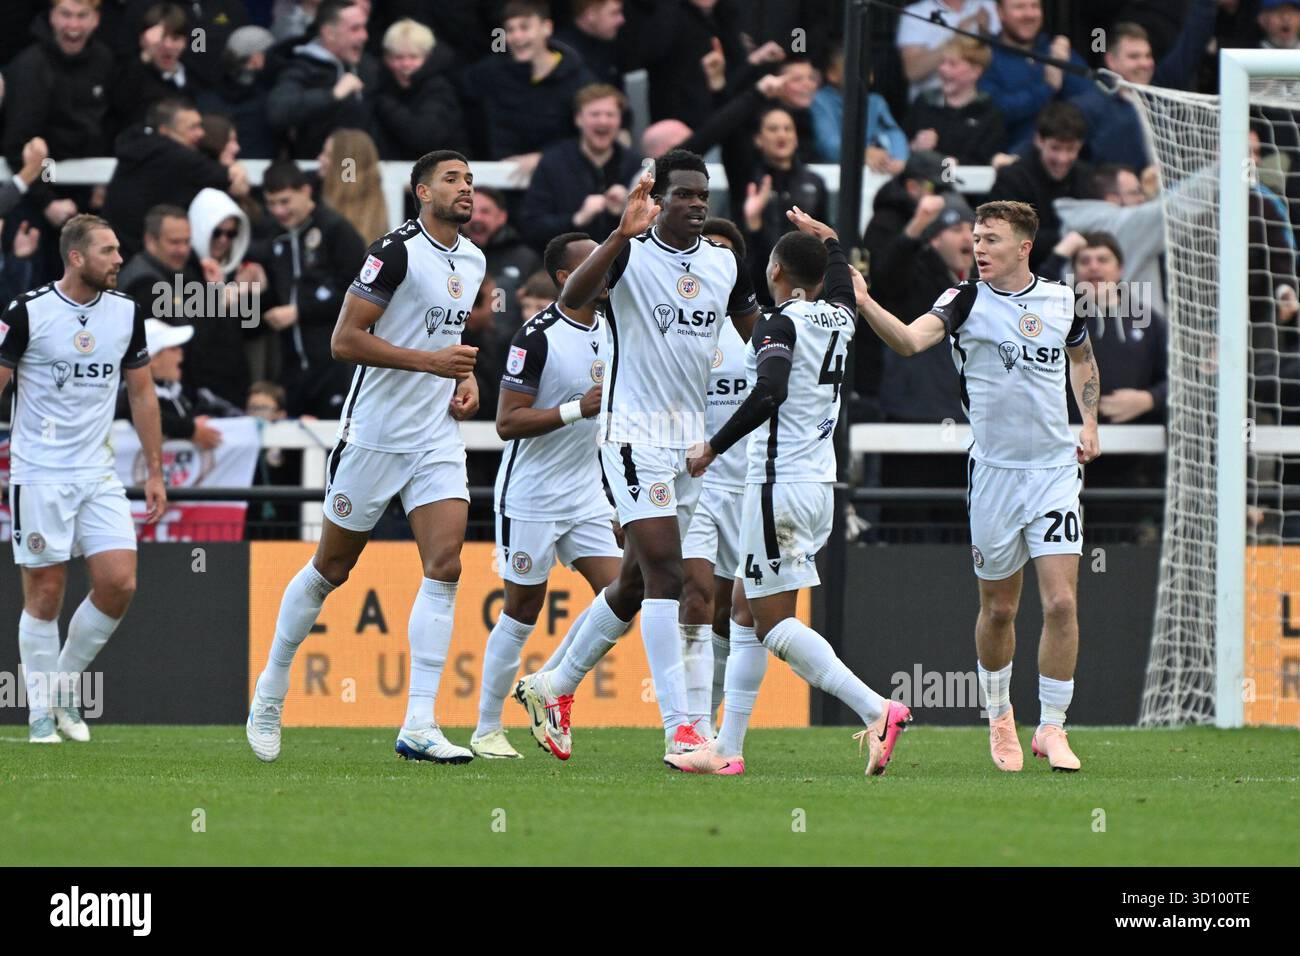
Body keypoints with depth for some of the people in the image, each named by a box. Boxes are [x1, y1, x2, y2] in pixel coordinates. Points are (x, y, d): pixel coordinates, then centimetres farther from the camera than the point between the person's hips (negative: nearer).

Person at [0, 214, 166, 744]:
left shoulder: (126, 313, 4)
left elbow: (141, 393, 14)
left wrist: (155, 471, 12)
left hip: (98, 474, 4)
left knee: (119, 583, -7)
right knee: (45, 593, -3)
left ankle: (65, 685, 13)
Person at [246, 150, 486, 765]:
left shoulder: (472, 261, 11)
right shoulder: (397, 251, -14)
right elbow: (345, 340, -19)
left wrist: (467, 377, 9)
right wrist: (430, 360, -22)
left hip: (438, 436, 6)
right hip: (374, 432, -6)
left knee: (444, 565, -10)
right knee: (333, 566, 6)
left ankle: (418, 725, -13)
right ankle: (272, 687, 27)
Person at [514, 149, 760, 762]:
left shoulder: (726, 263, 7)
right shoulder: (629, 252, -11)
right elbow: (570, 300, -29)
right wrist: (622, 234, -38)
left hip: (692, 438, 7)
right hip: (635, 435, -7)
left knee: (636, 584, 13)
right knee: (665, 574, -16)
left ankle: (554, 687, 31)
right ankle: (678, 728, -18)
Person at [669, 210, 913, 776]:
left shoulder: (779, 325, -11)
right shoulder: (840, 318, 11)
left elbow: (769, 393, -26)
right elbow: (840, 277, 35)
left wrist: (713, 447, -18)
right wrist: (826, 237, 51)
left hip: (779, 486, -9)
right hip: (819, 484, 9)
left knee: (774, 622, -8)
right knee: (751, 607, 14)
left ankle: (876, 709, -22)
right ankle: (728, 749, 14)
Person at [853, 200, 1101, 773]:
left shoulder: (1061, 301, 5)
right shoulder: (965, 301, -5)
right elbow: (910, 341, -24)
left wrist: (1089, 423, 14)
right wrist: (864, 304, -40)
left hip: (1055, 469, 1)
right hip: (994, 472, -1)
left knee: (1061, 602, -9)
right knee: (998, 608, 8)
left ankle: (1051, 728, 0)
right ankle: (999, 715, 30)